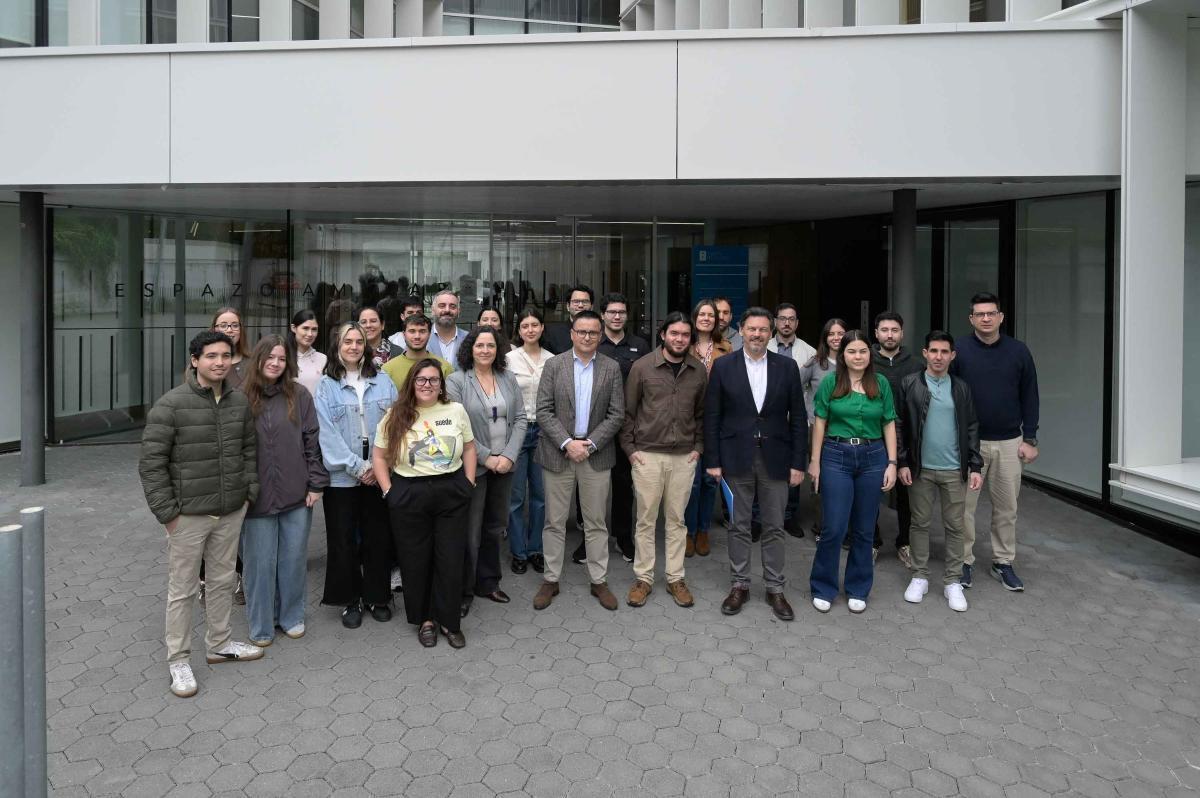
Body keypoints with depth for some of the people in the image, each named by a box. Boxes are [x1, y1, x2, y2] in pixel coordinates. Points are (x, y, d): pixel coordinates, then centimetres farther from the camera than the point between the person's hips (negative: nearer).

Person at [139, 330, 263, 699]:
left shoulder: (240, 401, 3)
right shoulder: (171, 405, -13)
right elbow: (151, 462, -11)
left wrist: (250, 492, 8)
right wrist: (166, 512, -12)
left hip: (231, 512, 5)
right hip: (189, 514, -5)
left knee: (223, 580, 18)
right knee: (183, 590, 6)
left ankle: (219, 643, 36)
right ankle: (178, 660, 21)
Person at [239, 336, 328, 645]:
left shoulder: (299, 395, 0)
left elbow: (312, 440, 2)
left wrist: (315, 483, -1)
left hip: (296, 495, 1)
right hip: (256, 496, -1)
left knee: (294, 558, 11)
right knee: (260, 561, 7)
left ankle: (291, 616, 29)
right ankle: (261, 625, 24)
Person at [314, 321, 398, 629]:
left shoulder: (383, 382, 6)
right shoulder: (327, 385, 0)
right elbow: (328, 433, -7)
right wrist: (357, 467, -12)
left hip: (379, 474, 2)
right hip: (342, 476, -2)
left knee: (378, 537, 9)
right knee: (344, 540, 6)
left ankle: (377, 597, 24)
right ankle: (350, 601, 21)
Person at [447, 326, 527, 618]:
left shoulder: (508, 380, 7)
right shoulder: (456, 381, -7)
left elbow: (519, 419, 4)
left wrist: (509, 455, -9)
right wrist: (487, 458, -13)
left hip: (504, 465, 5)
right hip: (473, 466, -4)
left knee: (495, 527, 14)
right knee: (470, 531, 0)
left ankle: (487, 583, 29)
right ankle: (464, 591, 15)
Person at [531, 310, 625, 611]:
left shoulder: (611, 368, 2)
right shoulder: (554, 364, 0)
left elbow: (616, 414, -1)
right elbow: (543, 411, -5)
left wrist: (590, 444, -11)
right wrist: (567, 443, -15)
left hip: (596, 454, 1)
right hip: (558, 453, 0)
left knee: (596, 522, 9)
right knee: (554, 522, 8)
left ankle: (599, 581, 21)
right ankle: (550, 580, 21)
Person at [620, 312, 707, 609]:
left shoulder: (699, 371, 4)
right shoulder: (642, 366, -4)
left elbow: (702, 413, 13)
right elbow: (627, 411, 1)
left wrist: (698, 447, 5)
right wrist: (629, 448, -2)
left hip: (684, 457, 2)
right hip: (647, 455, -2)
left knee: (676, 520, 10)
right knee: (646, 520, 6)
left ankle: (675, 578, 21)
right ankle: (643, 578, 18)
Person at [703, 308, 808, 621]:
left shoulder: (787, 367, 2)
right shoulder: (723, 366, -1)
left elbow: (798, 418, 3)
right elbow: (712, 417, 0)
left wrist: (798, 462, -2)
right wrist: (712, 461, -4)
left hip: (775, 458, 1)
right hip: (736, 458, -1)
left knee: (774, 527, 9)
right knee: (739, 526, 9)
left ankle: (775, 588, 21)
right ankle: (739, 585, 22)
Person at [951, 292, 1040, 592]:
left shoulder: (1018, 351, 2)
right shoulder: (958, 350, -5)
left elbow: (1029, 397, 7)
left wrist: (1030, 439, 3)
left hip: (1009, 443, 2)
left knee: (1006, 507, 10)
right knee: (964, 505, 3)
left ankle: (1003, 562, 24)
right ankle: (964, 561, 16)